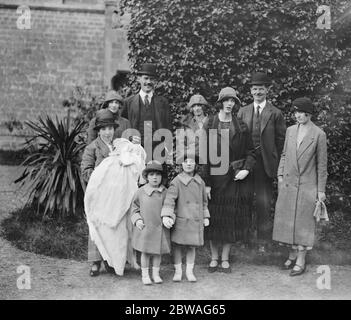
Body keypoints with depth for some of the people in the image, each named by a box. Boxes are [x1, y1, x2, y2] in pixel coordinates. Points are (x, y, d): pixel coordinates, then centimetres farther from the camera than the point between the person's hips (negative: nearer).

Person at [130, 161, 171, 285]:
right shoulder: (140, 192, -3)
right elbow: (134, 209, 5)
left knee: (158, 252, 9)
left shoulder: (165, 192, 0)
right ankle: (145, 274, 19)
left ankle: (156, 274, 23)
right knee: (145, 252, 5)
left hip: (160, 227, 1)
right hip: (145, 227, -1)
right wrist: (137, 220, -9)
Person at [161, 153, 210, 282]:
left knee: (192, 246, 9)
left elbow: (204, 201, 17)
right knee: (177, 245, 4)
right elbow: (169, 199, -17)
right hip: (180, 220, -3)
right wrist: (166, 216, -28)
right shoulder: (176, 181, -8)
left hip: (195, 220, 3)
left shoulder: (200, 182, 7)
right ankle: (178, 271, 17)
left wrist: (205, 217, 15)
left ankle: (190, 271, 22)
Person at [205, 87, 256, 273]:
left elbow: (250, 152, 9)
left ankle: (225, 259, 17)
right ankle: (214, 258, 18)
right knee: (214, 218, 4)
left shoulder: (241, 127, 5)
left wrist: (247, 169, -10)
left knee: (231, 219, 5)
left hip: (235, 178, 1)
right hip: (214, 177, -1)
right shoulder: (209, 125, -1)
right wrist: (205, 181, -10)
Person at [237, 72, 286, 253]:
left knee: (264, 203, 0)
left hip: (265, 164, -3)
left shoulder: (275, 114, 1)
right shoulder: (243, 112, 9)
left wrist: (276, 162, -5)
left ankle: (263, 241, 10)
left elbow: (281, 140, 1)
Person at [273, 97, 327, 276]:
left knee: (303, 221, 1)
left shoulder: (319, 135, -6)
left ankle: (301, 261, 10)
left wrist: (321, 190, -4)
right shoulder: (290, 130, 7)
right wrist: (280, 174, 7)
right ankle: (292, 255, 23)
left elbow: (322, 164, -4)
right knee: (287, 220, 9)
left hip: (307, 185, -5)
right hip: (288, 183, 5)